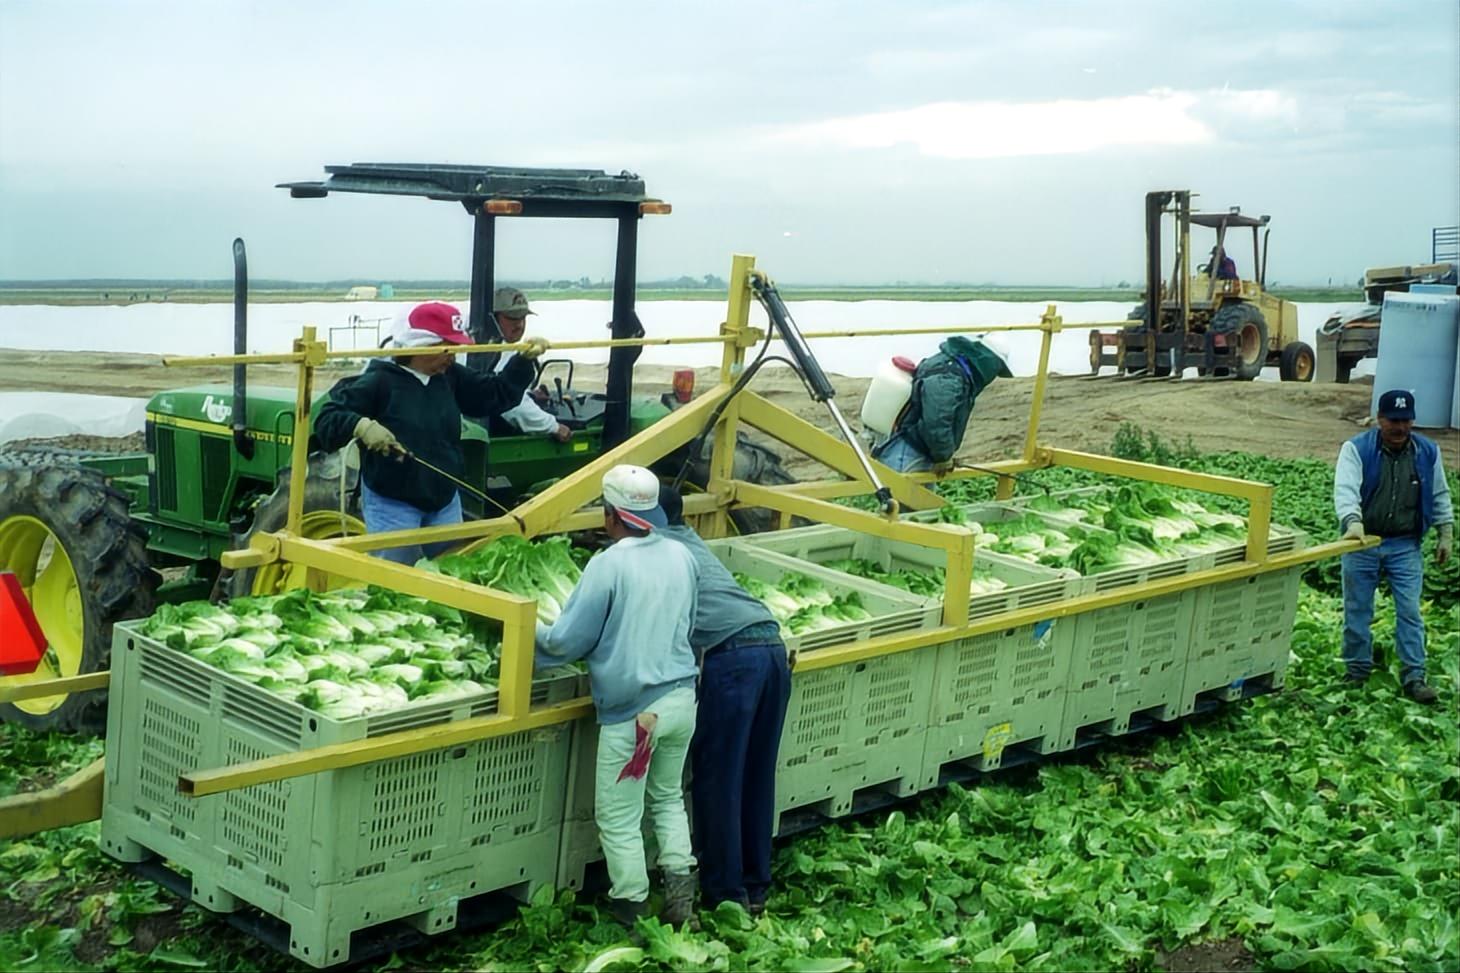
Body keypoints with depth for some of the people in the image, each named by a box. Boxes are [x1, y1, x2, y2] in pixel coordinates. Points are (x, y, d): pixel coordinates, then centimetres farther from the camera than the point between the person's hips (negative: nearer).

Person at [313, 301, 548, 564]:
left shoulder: (450, 377, 2)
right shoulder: (379, 381, -16)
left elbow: (496, 395, 11)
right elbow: (326, 421, -17)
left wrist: (524, 360, 0)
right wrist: (360, 425, -37)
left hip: (444, 501, 6)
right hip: (392, 505, -6)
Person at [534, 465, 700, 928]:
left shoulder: (608, 566, -17)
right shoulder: (680, 555, 2)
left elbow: (567, 641, -11)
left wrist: (532, 631, 9)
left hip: (631, 710, -6)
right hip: (681, 698, 6)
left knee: (619, 817, 8)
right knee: (668, 796, 25)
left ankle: (629, 912, 17)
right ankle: (680, 894, 21)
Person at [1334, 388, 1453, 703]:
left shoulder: (1427, 452, 3)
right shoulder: (1357, 449, -10)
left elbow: (1439, 496, 13)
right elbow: (1345, 489, -23)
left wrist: (1446, 535, 10)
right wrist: (1353, 522, -39)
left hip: (1405, 547, 2)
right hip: (1362, 543, -2)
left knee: (1410, 612, -1)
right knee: (1357, 611, 7)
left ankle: (1414, 677, 4)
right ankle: (1357, 671, 20)